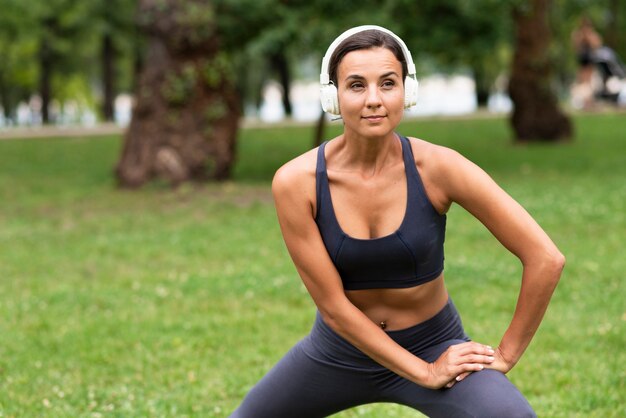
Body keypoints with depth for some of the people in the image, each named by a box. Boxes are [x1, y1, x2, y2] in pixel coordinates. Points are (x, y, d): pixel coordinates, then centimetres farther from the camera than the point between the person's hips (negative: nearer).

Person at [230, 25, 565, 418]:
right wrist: (424, 373, -17)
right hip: (339, 350, 2)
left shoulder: (436, 167, -22)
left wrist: (505, 355, -14)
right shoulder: (296, 181, -20)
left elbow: (546, 258, -20)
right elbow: (333, 304, -17)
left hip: (434, 343, -2)